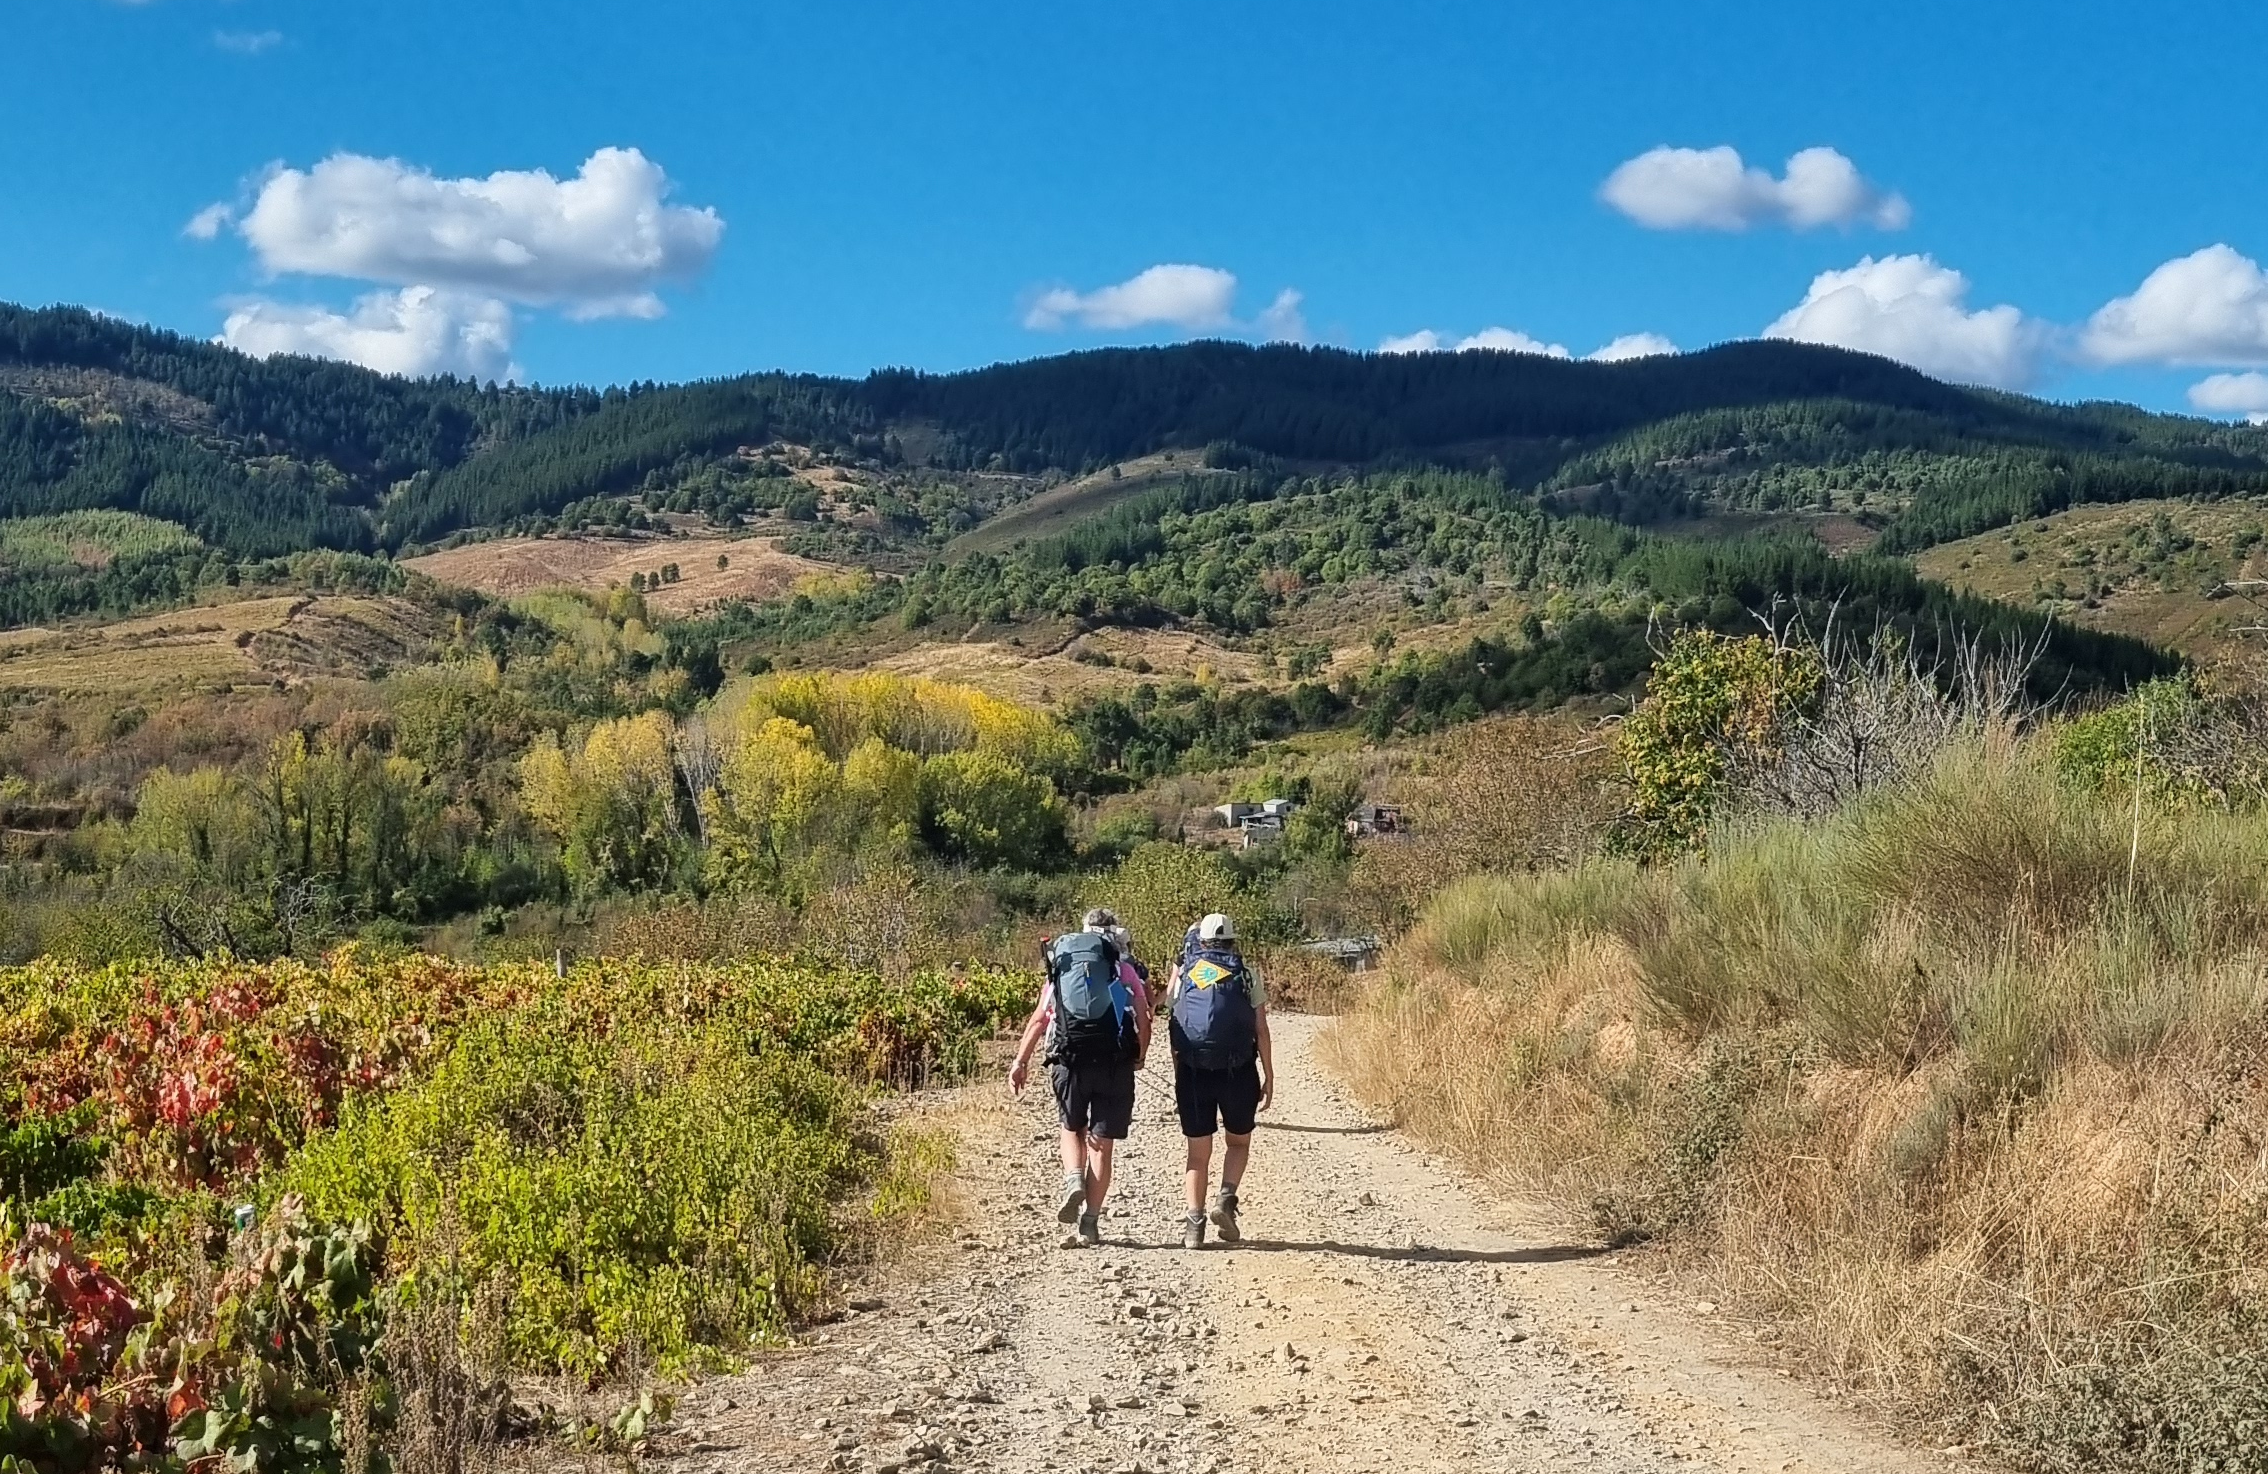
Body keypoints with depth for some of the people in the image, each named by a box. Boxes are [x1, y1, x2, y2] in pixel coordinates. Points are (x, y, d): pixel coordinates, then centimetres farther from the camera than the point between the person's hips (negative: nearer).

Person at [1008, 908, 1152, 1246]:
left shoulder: (1061, 965, 13)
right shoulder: (1125, 969, 8)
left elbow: (1038, 1019, 8)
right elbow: (1143, 1021, 2)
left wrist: (1021, 1061, 11)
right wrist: (1140, 1057, 19)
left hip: (1069, 1061, 1)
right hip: (1114, 1063, -1)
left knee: (1072, 1128, 24)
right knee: (1101, 1142, 7)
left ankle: (1073, 1180, -3)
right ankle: (1090, 1222, 4)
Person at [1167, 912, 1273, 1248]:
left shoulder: (1183, 972, 11)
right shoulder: (1247, 973, 6)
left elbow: (1173, 1027, 7)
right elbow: (1261, 1031, 2)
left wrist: (1177, 1079, 10)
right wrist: (1269, 1076, 7)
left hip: (1192, 1071, 1)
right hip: (1238, 1070, -1)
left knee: (1198, 1151, 10)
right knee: (1239, 1141, 19)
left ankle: (1194, 1222, 2)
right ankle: (1226, 1198, -1)